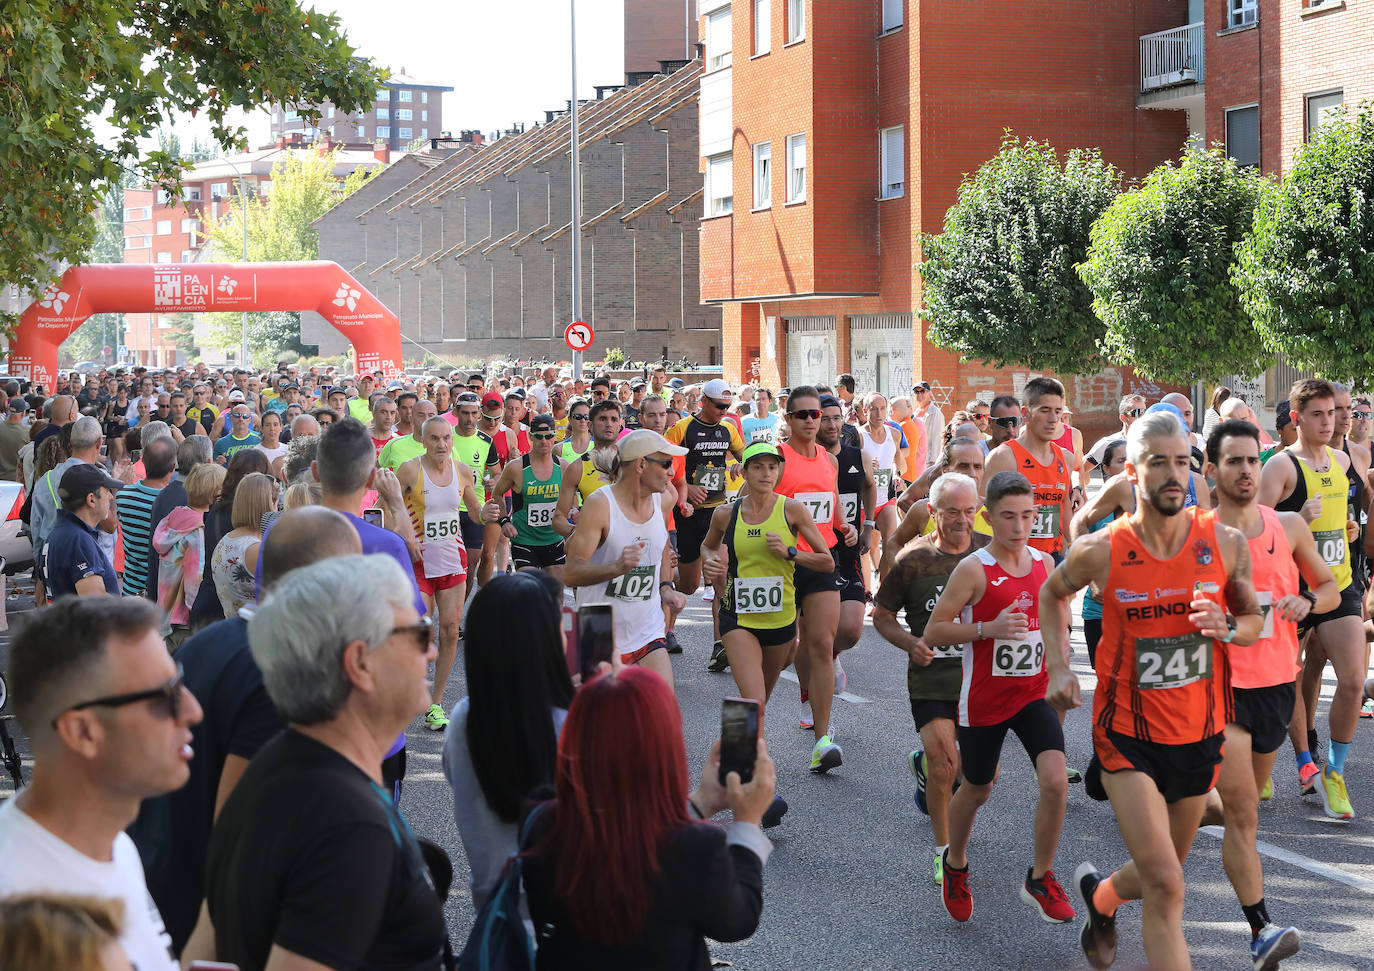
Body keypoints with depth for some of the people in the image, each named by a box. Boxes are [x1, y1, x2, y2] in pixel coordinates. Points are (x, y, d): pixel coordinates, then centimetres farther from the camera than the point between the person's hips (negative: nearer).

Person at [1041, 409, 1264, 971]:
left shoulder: (1225, 544, -7)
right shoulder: (1100, 552, -12)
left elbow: (1255, 620, 7)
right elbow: (1053, 592, 9)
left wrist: (1226, 627, -16)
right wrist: (1058, 667, -1)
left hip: (1199, 734, 4)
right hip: (1127, 734, -3)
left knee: (1160, 875, 20)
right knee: (1165, 884, -16)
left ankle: (1099, 897, 53)